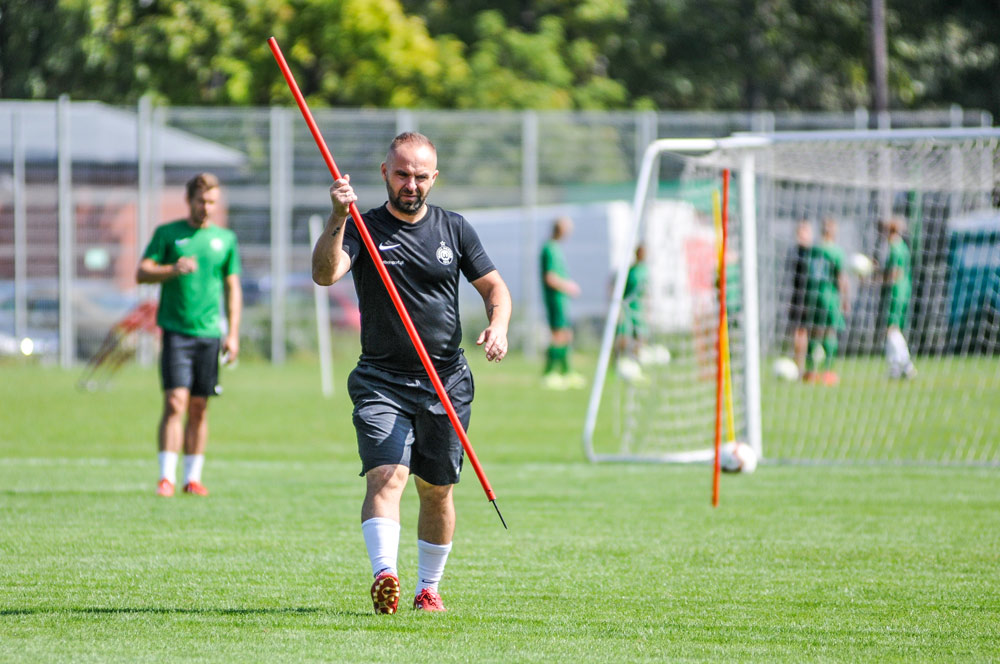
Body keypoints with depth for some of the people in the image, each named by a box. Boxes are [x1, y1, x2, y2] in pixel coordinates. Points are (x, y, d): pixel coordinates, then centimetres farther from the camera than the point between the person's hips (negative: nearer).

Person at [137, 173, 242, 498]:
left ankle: (193, 477, 13)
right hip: (176, 329, -3)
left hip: (210, 332, 3)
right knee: (175, 402, -12)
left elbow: (233, 287, 15)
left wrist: (233, 333, 8)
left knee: (199, 408, 5)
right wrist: (173, 270, -19)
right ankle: (166, 477, -11)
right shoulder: (167, 233, 5)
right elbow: (142, 273, 0)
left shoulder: (225, 239, 12)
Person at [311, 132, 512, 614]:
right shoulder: (364, 228, -2)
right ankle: (384, 574, -38)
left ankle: (429, 588, 24)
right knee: (386, 475, -22)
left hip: (447, 381, 3)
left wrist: (498, 326, -8)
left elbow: (494, 286, 14)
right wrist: (337, 219, -35)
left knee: (437, 489, 9)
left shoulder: (454, 230, 8)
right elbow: (325, 274, -19)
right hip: (381, 380, -3)